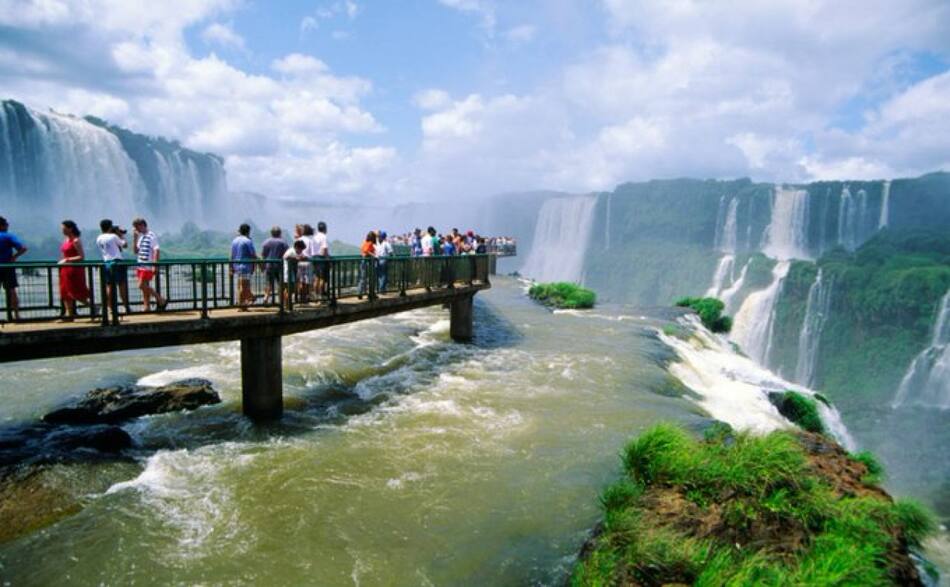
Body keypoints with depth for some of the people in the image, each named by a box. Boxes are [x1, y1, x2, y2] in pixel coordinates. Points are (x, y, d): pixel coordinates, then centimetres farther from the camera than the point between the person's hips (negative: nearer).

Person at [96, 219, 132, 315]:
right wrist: (121, 235, 12)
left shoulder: (98, 239, 9)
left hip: (106, 263, 5)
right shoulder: (113, 236, -7)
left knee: (109, 286, 6)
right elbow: (125, 245, 1)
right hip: (117, 262, -5)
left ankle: (111, 308, 5)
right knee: (122, 285, -2)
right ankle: (126, 308, -2)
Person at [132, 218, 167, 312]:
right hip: (140, 265, 8)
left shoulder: (152, 236, -9)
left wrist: (155, 265, -20)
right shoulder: (140, 237, 14)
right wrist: (135, 239, 4)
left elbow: (156, 251, -14)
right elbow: (135, 251, 15)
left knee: (142, 285, -11)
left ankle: (161, 300, -1)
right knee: (145, 287, 9)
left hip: (148, 266, -8)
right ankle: (147, 307, 13)